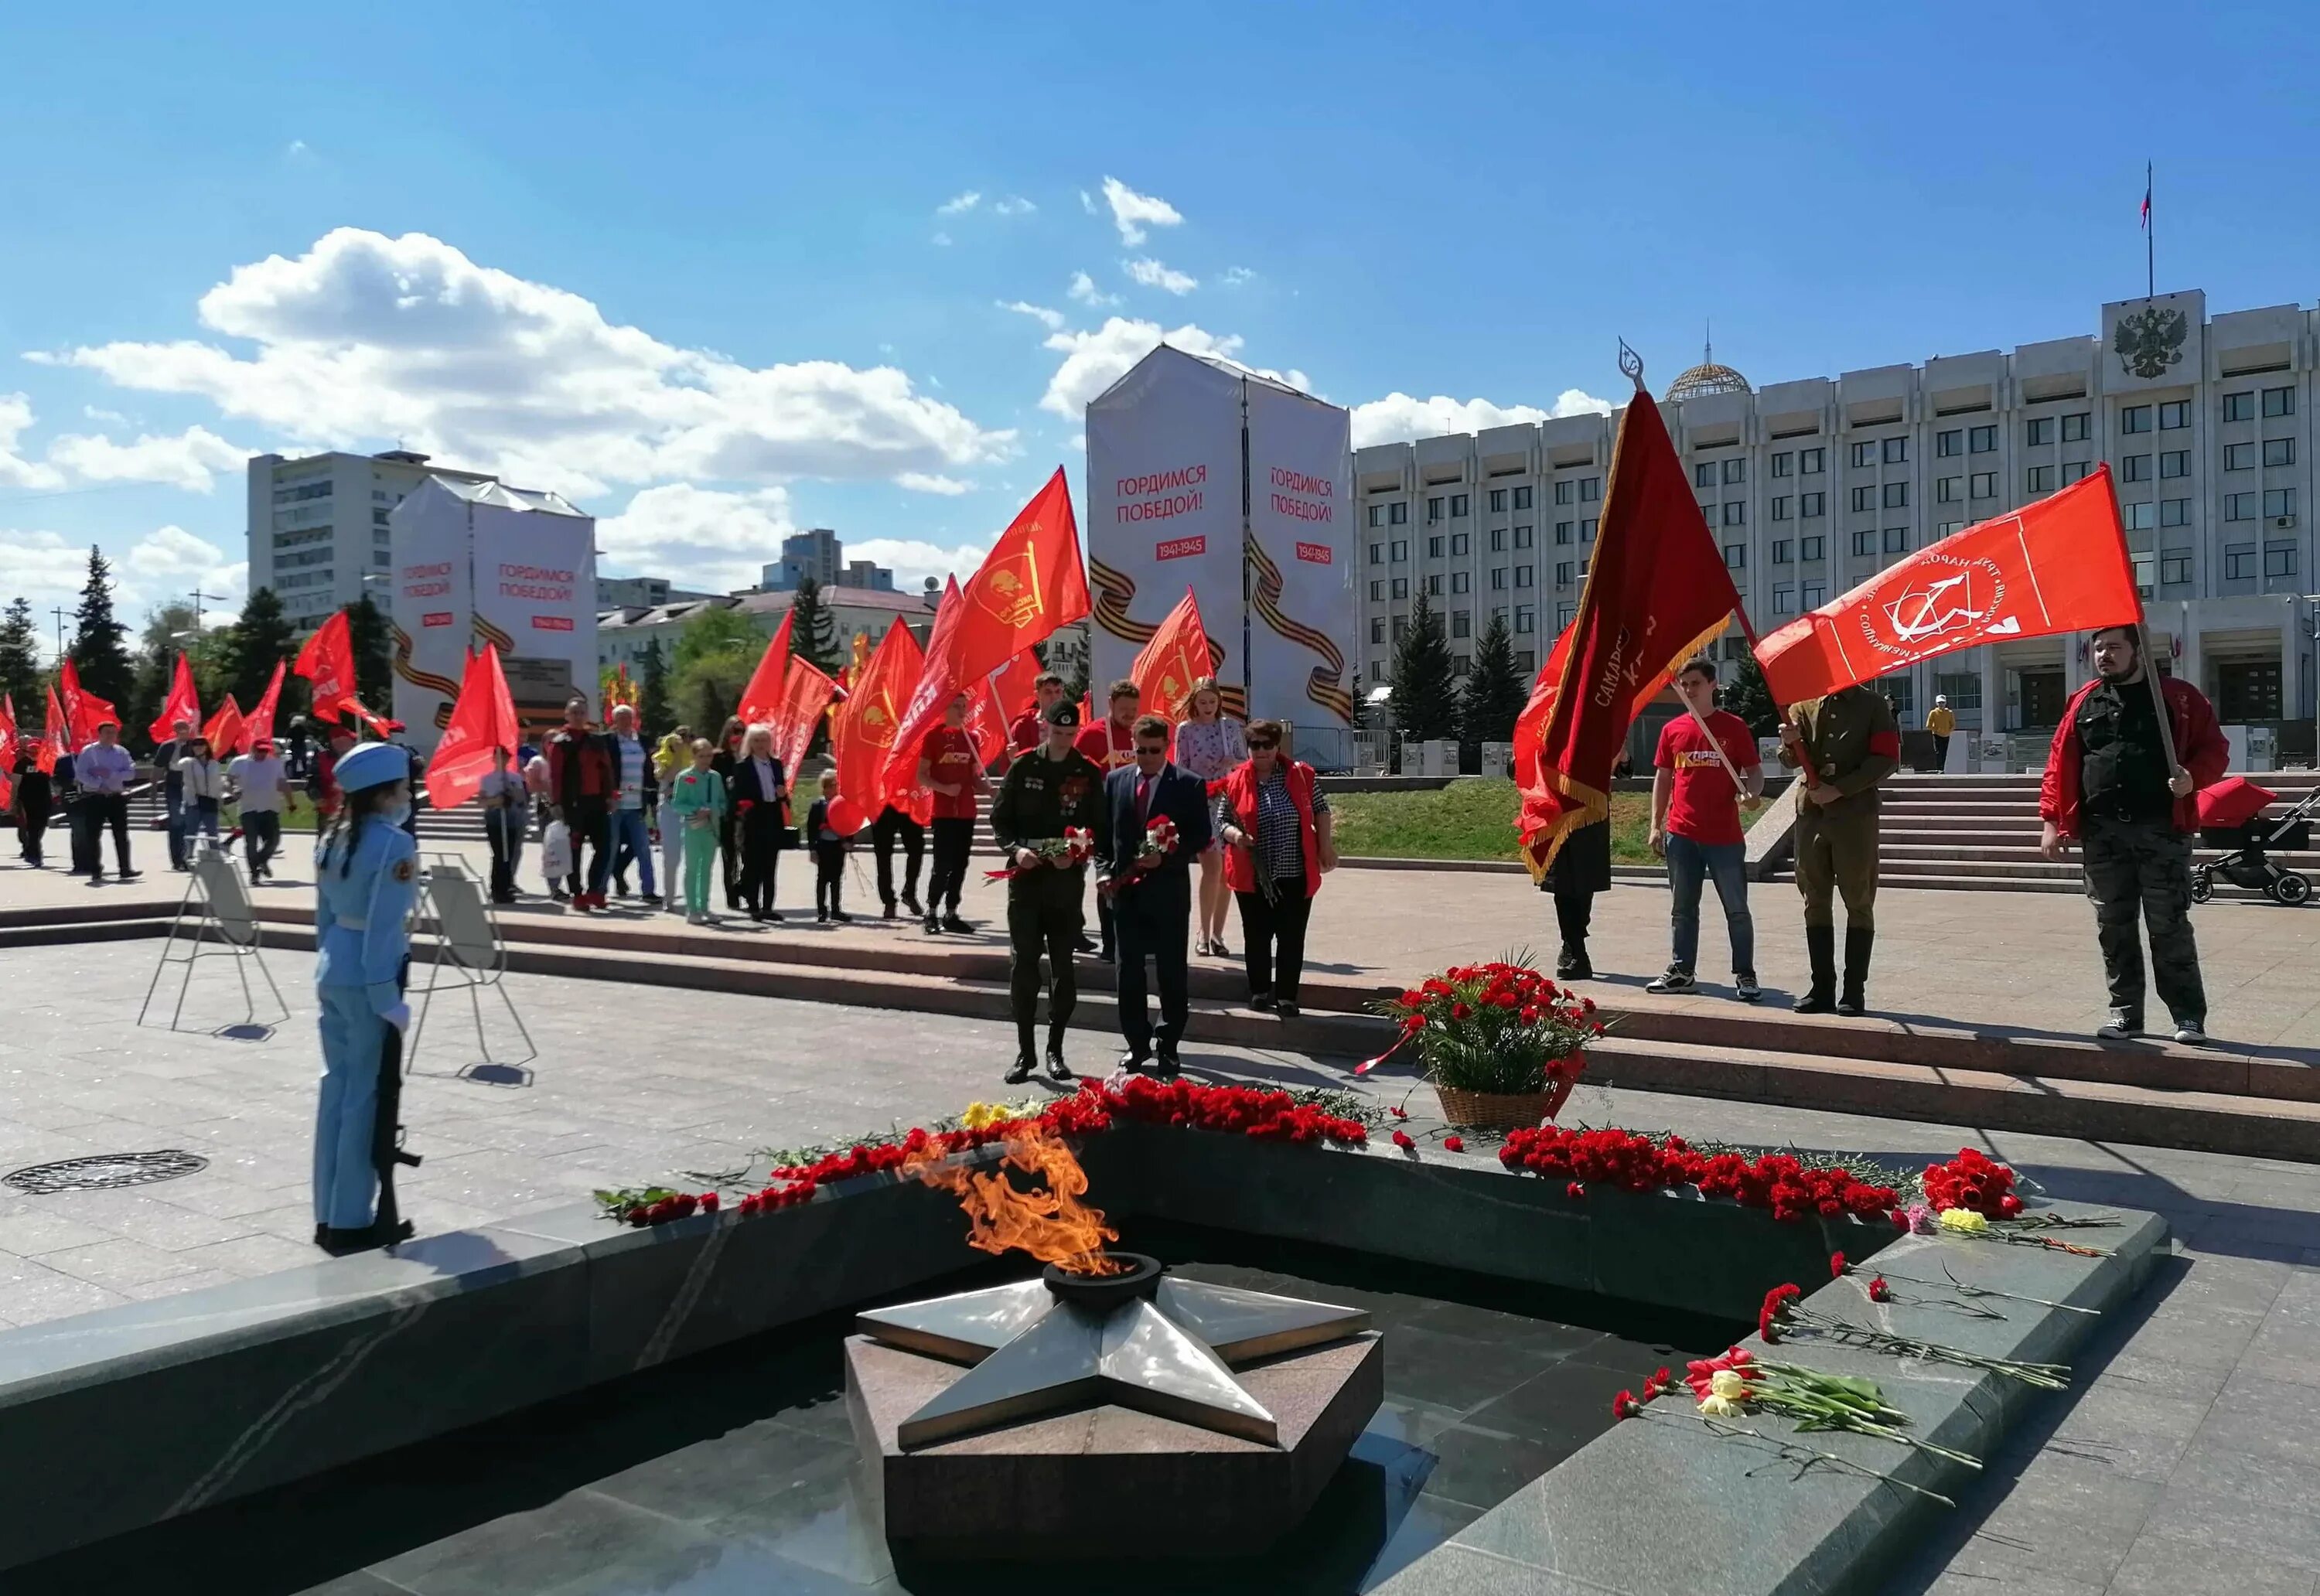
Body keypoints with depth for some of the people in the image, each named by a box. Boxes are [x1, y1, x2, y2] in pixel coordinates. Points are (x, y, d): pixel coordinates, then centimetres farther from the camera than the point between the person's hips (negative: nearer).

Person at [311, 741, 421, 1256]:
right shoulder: (394, 844, -16)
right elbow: (383, 930, -19)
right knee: (368, 1095, 0)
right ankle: (351, 1222, 7)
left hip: (332, 973, 9)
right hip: (369, 979, -9)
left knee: (337, 1085, 14)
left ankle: (329, 1216, 21)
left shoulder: (333, 838, 10)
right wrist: (389, 999, -17)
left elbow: (324, 917, 15)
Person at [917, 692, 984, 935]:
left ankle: (951, 914, 16)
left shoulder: (971, 738, 12)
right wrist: (945, 788, -19)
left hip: (967, 812, 5)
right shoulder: (934, 736, -3)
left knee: (960, 865, 8)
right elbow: (921, 776, -4)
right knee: (942, 864, -8)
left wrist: (982, 788, -3)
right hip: (944, 812, -5)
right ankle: (932, 914, 4)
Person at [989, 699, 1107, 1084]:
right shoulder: (1023, 767, 2)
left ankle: (1055, 1049, 16)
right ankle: (1025, 1051, 8)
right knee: (1023, 963, -1)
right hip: (1025, 876, 0)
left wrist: (1078, 854, -14)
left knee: (1063, 966, 6)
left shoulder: (1089, 773, 2)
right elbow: (999, 818, 4)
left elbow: (1100, 828, 3)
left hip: (1068, 879, 0)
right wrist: (1014, 849, -13)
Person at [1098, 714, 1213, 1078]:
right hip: (1125, 888, 3)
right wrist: (1104, 871, -5)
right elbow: (1104, 832, 9)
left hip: (1169, 891, -3)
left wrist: (1165, 858, -16)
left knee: (1171, 973, 3)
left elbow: (1201, 837, -4)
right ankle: (1137, 1043, 20)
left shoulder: (1189, 785, -2)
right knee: (1129, 970, 8)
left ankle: (1168, 1047, 12)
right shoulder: (1115, 781, 7)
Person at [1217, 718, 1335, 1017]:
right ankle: (1260, 992, 25)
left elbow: (1321, 809, 10)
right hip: (1253, 876, 1)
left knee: (1292, 938, 2)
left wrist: (1325, 845, 5)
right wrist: (1235, 834, -15)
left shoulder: (1301, 774, -1)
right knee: (1256, 936, 9)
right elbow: (1222, 820, 5)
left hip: (1295, 875, 0)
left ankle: (1287, 997, 12)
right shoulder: (1235, 781, -1)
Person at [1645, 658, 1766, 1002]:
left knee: (1736, 908, 2)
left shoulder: (1734, 727, 0)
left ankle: (1745, 975, 10)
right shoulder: (1672, 730, 8)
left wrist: (1752, 793, -20)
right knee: (1682, 908, 10)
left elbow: (1755, 771, 2)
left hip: (1725, 836, -3)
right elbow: (1662, 778, 12)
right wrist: (1656, 826, 7)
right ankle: (1681, 971, 18)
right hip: (1681, 835, 3)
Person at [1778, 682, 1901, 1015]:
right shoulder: (1803, 705, 13)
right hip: (1811, 812, 4)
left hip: (1856, 814, -4)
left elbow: (1886, 758, -5)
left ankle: (1854, 991, 4)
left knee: (1858, 903, 1)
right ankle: (1822, 988, 11)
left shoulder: (1872, 704, 4)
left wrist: (1840, 789, -13)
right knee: (1815, 902, 5)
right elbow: (1792, 761, 6)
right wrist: (1789, 744, -17)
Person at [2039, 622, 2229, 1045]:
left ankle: (2189, 1016, 7)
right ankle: (2125, 1011, 16)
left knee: (2169, 927, -2)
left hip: (2163, 831, -3)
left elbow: (2214, 749, 4)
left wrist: (2194, 776, -18)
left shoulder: (2179, 697, 4)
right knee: (2113, 928, 6)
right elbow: (2060, 763, 9)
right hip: (2101, 834, 3)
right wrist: (2052, 820, 1)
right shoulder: (2084, 703, 11)